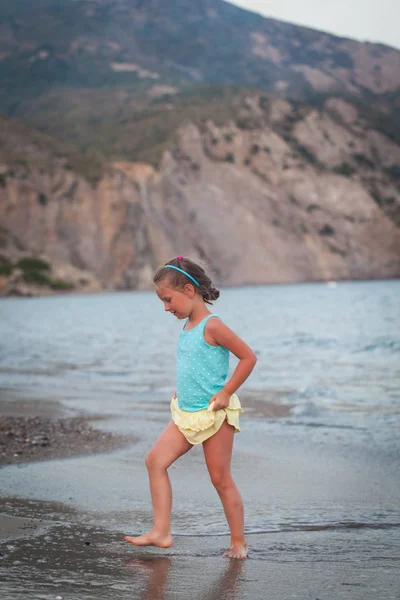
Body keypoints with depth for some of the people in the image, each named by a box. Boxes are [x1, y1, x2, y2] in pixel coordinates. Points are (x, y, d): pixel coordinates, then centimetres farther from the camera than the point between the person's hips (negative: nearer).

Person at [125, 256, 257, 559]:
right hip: (187, 413, 8)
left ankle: (239, 542, 14)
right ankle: (162, 532, 0)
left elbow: (249, 357, -16)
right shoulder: (187, 326, 10)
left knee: (221, 479, 0)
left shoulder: (212, 326, -16)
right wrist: (182, 390, 14)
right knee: (155, 460, -3)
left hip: (215, 414, -8)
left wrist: (226, 393, -16)